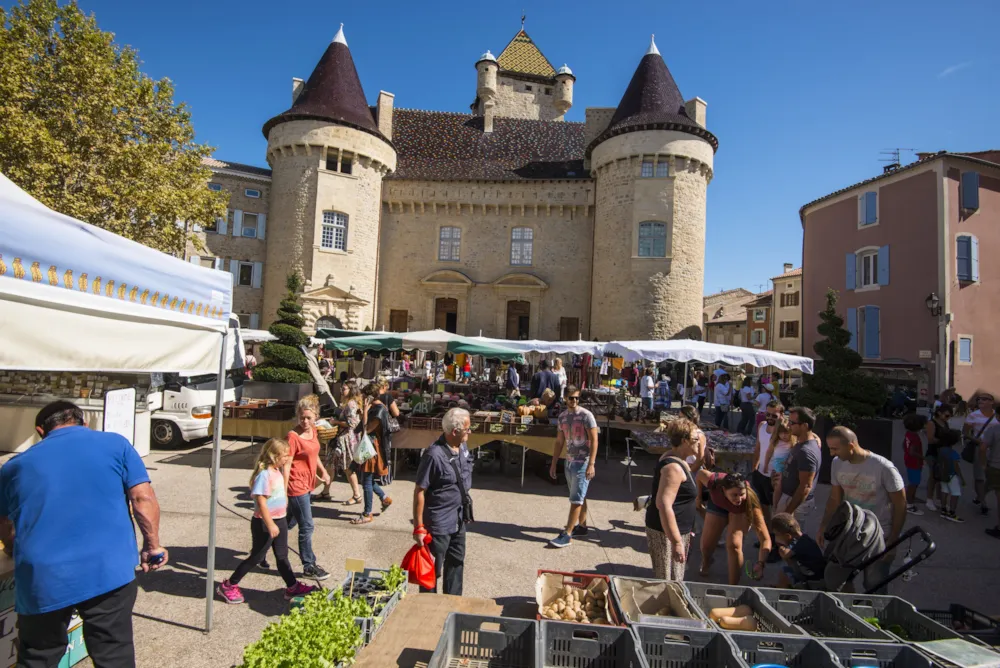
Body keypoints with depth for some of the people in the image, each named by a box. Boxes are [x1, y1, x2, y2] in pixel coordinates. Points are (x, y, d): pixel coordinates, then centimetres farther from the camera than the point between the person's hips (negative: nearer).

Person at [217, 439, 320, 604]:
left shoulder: (277, 471, 4)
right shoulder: (264, 475, -23)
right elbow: (261, 501, -25)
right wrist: (270, 525, -25)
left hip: (280, 520, 8)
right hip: (264, 523, -8)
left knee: (282, 556, 15)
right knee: (256, 557, 6)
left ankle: (293, 587, 24)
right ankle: (228, 586, 24)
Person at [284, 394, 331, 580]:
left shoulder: (313, 430, 5)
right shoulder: (293, 436, -19)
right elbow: (286, 465, -19)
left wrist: (323, 470, 13)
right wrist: (283, 493, -20)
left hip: (307, 485, 8)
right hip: (296, 487, -8)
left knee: (289, 523, 22)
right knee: (307, 527, 0)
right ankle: (309, 566, 13)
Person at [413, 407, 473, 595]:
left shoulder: (463, 448, -1)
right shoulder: (434, 455, -25)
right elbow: (419, 491, -21)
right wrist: (418, 527, -19)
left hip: (458, 521, 8)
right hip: (438, 524, -8)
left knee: (456, 564, 22)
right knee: (432, 569, 9)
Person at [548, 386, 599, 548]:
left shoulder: (586, 415, -11)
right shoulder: (562, 417, 8)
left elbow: (594, 440, -14)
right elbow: (559, 441, 14)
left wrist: (591, 464, -21)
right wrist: (553, 464, 13)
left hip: (583, 463, -6)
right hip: (569, 461, 6)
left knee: (576, 499, -4)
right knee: (579, 497, 17)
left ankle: (567, 535, -1)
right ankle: (582, 526, 30)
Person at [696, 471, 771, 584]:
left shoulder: (750, 502, -43)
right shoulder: (714, 482, -43)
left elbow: (766, 539, -42)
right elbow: (700, 474, -17)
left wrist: (761, 563, -56)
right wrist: (699, 498, -6)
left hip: (740, 510, -1)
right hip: (718, 505, 2)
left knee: (734, 544, -21)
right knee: (706, 545, 7)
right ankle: (706, 562, 43)